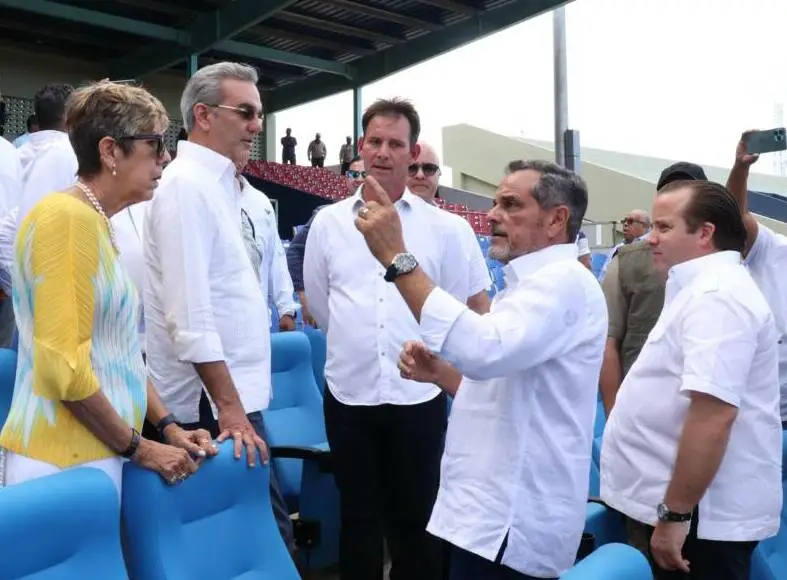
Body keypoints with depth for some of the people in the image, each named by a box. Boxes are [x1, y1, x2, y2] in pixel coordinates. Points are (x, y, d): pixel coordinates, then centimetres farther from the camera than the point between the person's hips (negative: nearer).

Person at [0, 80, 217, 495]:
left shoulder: (99, 224, 11)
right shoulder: (67, 216, -15)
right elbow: (64, 367, -21)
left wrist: (169, 428, 8)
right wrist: (139, 448, -12)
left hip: (97, 455, 8)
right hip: (64, 461, -8)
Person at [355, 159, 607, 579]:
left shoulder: (563, 281, -16)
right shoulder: (536, 283, 16)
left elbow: (485, 350, -35)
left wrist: (397, 257, -30)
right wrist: (439, 372, 4)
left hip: (510, 521, -9)